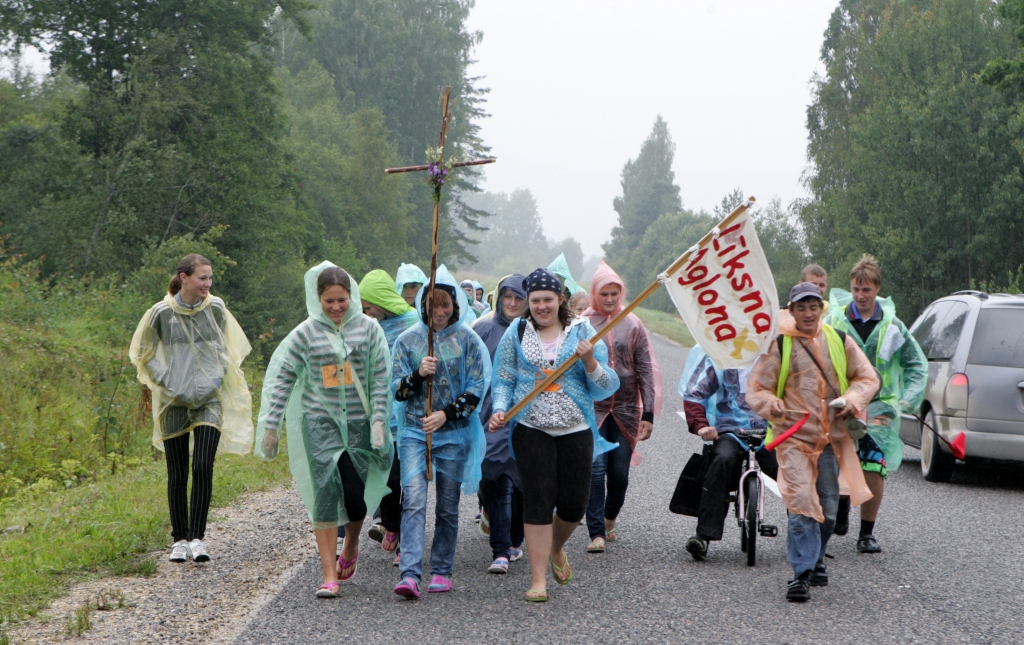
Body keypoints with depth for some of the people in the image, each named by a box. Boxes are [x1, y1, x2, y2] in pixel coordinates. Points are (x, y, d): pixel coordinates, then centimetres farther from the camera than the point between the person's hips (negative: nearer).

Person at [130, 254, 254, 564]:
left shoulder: (216, 309, 2)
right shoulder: (161, 313, -5)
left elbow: (227, 349, 16)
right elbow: (143, 354, 7)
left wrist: (217, 378, 2)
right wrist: (166, 382, -4)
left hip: (209, 401, 1)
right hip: (174, 403, -1)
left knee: (203, 468, -12)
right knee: (177, 475, 3)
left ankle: (197, 539, -7)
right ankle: (179, 540, 14)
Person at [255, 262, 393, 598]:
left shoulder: (368, 328, 1)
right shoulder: (306, 333, -1)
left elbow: (381, 379, 2)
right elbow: (280, 377, 2)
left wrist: (379, 420, -5)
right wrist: (270, 424, 0)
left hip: (359, 423, 1)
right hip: (319, 422, -1)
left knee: (356, 495, 2)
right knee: (326, 493, -10)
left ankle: (351, 546, 35)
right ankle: (330, 575, -9)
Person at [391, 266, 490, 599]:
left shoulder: (467, 340, 2)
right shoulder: (408, 340, 5)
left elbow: (476, 389, 0)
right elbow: (397, 390, 5)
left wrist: (446, 414, -12)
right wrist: (418, 374, -15)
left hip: (454, 433, 0)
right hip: (414, 431, 0)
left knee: (448, 506, 5)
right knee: (413, 501, -13)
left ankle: (442, 571, 17)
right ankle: (410, 575, -19)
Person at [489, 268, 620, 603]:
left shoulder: (582, 331, 5)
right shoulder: (516, 332, 7)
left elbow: (607, 387, 3)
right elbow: (503, 379, 9)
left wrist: (590, 361, -15)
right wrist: (500, 410, -9)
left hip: (576, 429, 1)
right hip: (531, 429, -1)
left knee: (574, 503, 2)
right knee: (538, 500, -7)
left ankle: (556, 548, 34)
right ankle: (539, 578, -1)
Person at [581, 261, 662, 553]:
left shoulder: (633, 325, 7)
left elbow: (646, 371, 7)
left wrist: (648, 414, 1)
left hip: (626, 409, 2)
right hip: (592, 408, -2)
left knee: (620, 473, 3)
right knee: (595, 469, -12)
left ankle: (610, 519, 29)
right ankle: (597, 533, -10)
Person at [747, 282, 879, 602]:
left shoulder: (839, 341, 8)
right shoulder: (777, 345, -1)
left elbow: (867, 377, 15)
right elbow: (756, 388, 0)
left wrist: (853, 400, -5)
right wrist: (772, 406, -21)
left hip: (833, 437, 4)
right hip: (793, 436, -3)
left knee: (828, 506, 11)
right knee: (801, 503, -15)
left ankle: (816, 560, 32)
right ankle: (801, 573, -14)